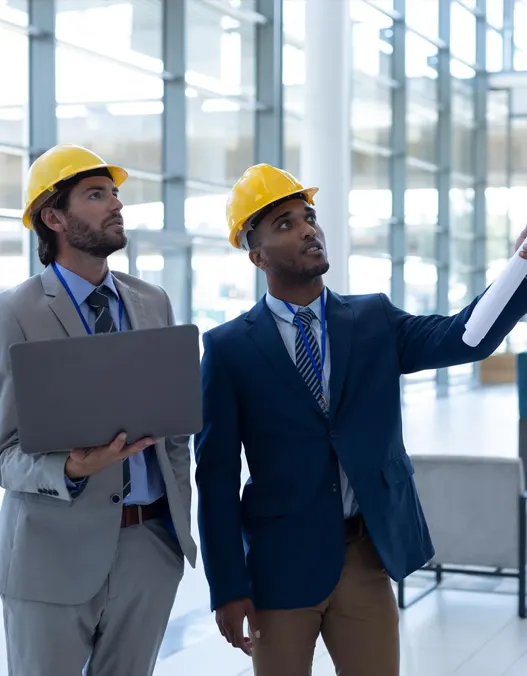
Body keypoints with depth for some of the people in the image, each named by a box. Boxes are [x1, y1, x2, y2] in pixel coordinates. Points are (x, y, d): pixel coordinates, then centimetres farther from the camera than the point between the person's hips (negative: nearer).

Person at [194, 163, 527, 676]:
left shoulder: (374, 320, 4)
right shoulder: (229, 347, -4)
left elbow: (464, 339, -13)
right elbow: (216, 474, -5)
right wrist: (228, 586, -9)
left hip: (367, 558, 2)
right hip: (280, 564, -2)